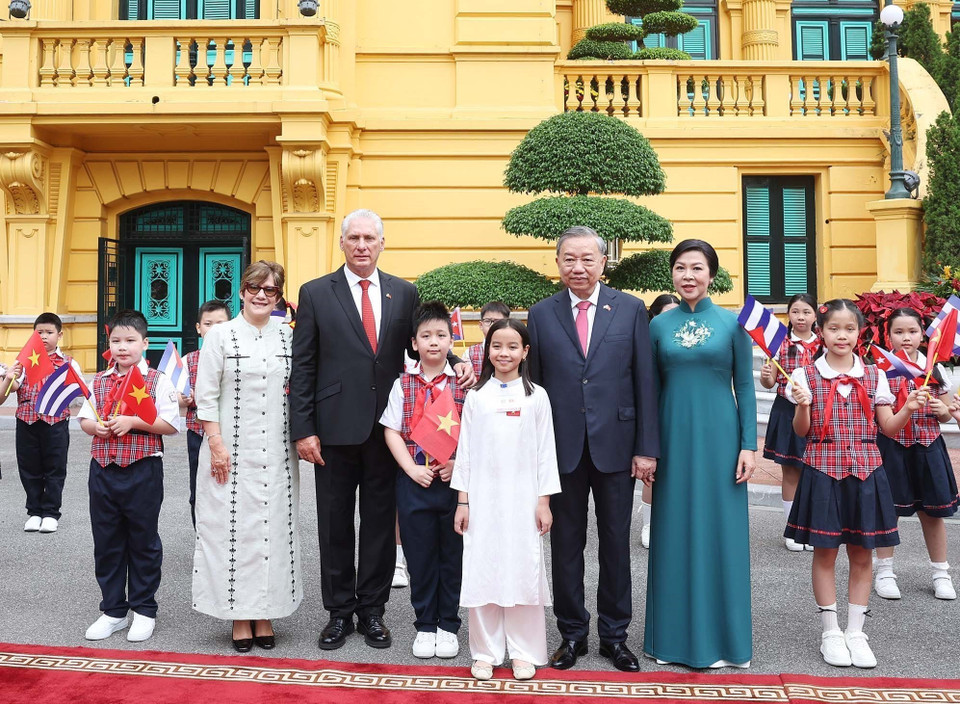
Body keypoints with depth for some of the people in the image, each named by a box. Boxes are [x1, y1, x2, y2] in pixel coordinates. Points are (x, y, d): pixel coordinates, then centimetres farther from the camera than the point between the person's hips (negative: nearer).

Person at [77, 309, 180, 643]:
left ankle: (144, 609, 21)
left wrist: (133, 421, -18)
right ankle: (113, 611, 25)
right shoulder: (99, 381, 8)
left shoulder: (157, 381, -6)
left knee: (143, 541, 7)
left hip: (142, 471, -5)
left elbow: (172, 424, -11)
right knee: (106, 542, 12)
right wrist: (96, 427, -6)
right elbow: (84, 418, 15)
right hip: (103, 469, 5)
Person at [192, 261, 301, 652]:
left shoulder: (288, 337, 8)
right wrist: (216, 444, -10)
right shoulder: (220, 335, 1)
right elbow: (206, 397, -2)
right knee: (234, 527, 2)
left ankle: (264, 614, 19)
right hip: (232, 450, -2)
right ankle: (240, 615, 15)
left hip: (277, 452, 3)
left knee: (274, 527, 6)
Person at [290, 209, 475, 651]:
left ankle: (372, 610, 26)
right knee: (335, 524, 9)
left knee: (380, 522, 10)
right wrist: (303, 430, -6)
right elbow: (303, 367, -1)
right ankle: (339, 612, 25)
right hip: (335, 428, -1)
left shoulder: (404, 293, 7)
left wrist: (454, 362, -10)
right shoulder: (316, 294, 1)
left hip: (386, 427, 2)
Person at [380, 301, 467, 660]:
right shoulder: (402, 385, 3)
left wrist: (459, 464, -14)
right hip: (414, 481, 1)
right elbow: (392, 431, 2)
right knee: (419, 554, 9)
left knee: (453, 553, 8)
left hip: (454, 479, -1)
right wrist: (412, 469, -8)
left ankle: (448, 626, 23)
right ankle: (425, 626, 24)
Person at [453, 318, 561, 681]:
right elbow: (465, 450, 5)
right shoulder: (475, 396, 5)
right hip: (482, 498, 1)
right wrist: (462, 501, 2)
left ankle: (524, 652, 16)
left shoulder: (536, 396, 3)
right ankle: (485, 652, 16)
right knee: (482, 571, 4)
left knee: (523, 571, 3)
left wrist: (544, 501, -2)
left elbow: (545, 450, 2)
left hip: (523, 499, -1)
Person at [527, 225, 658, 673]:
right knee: (566, 544, 10)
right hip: (563, 450, 1)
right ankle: (572, 633, 26)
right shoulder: (541, 315, 3)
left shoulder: (631, 310, 1)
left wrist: (647, 448, -4)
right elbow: (533, 386, 4)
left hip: (616, 446, 0)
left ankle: (614, 635, 26)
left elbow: (645, 382, 0)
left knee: (616, 544, 10)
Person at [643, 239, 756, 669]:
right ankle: (675, 635, 22)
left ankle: (721, 638, 19)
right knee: (675, 532, 8)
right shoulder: (659, 325, 5)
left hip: (718, 436, -2)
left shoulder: (732, 323, 0)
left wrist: (749, 445, -6)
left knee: (719, 532, 4)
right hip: (673, 436, 2)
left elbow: (745, 387, 1)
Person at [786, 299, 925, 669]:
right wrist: (803, 406, -20)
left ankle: (855, 632, 22)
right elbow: (802, 431, -2)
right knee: (825, 551, 5)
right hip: (823, 470, -2)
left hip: (865, 471, 2)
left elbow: (888, 428, 7)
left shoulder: (874, 376, 6)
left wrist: (908, 408, -10)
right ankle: (830, 631, 19)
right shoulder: (807, 375, -1)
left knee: (862, 553, 8)